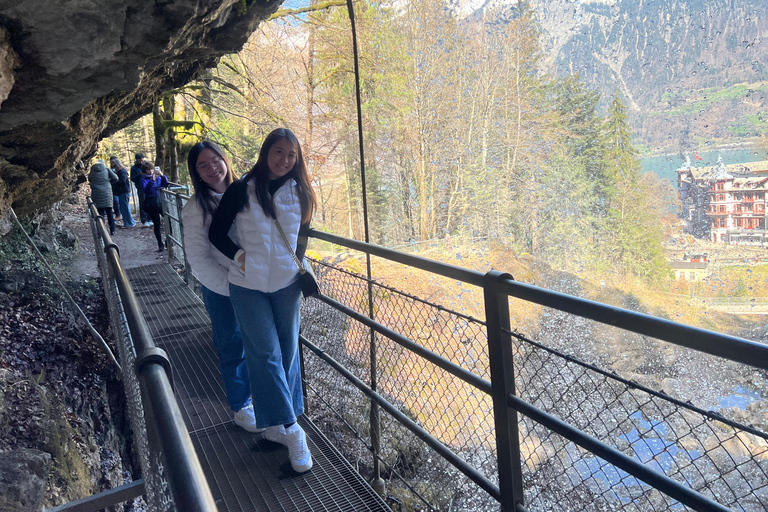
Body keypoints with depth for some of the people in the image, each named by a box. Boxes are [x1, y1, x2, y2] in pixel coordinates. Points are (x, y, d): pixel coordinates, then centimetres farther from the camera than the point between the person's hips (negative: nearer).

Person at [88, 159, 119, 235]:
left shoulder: (92, 170, 4)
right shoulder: (107, 169, 1)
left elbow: (89, 179, 12)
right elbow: (115, 178, -5)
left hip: (97, 193, 0)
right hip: (107, 193, 0)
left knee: (100, 212, 3)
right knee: (109, 212, 6)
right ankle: (112, 230, 6)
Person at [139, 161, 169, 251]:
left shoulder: (158, 178, 9)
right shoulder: (144, 179, -2)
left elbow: (166, 185, 0)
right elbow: (144, 189, -18)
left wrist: (162, 175, -12)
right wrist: (152, 180, -28)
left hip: (161, 202, 3)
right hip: (151, 205, -3)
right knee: (157, 225, 4)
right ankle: (160, 245, 14)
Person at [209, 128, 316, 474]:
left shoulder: (299, 193, 4)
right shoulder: (241, 190, -5)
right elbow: (216, 232, 2)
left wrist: (300, 273, 12)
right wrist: (238, 255, -10)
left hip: (287, 285, 3)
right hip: (248, 287, -3)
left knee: (287, 353, 9)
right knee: (266, 355, -2)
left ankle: (274, 423, 25)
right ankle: (291, 430, 5)